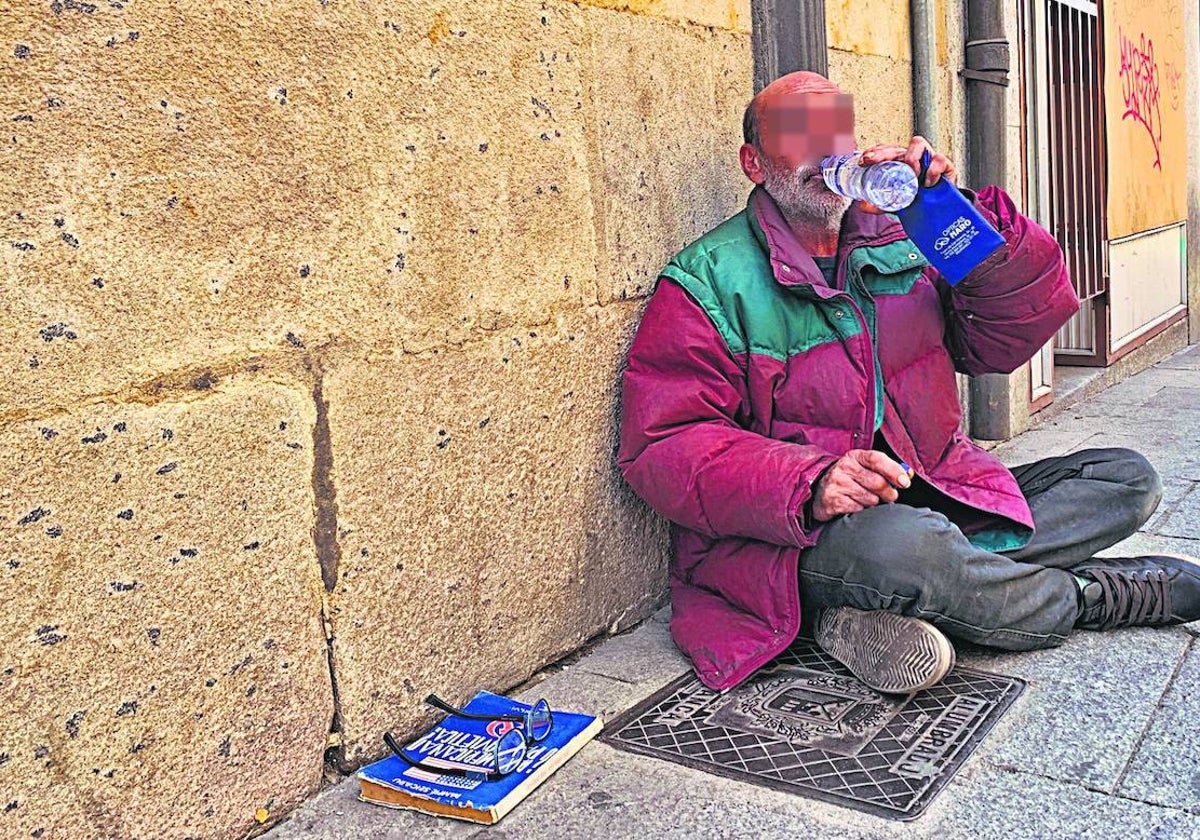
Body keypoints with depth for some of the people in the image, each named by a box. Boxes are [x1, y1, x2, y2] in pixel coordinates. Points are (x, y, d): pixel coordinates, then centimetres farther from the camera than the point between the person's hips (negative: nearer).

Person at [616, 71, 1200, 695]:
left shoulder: (902, 242, 13)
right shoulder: (709, 281, -4)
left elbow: (1007, 338, 4)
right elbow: (664, 444, -13)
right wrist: (809, 485, -28)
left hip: (941, 495, 7)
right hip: (797, 537, -6)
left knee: (1127, 480, 1)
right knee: (898, 543, -38)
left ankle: (876, 609, -18)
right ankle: (1103, 595, -5)